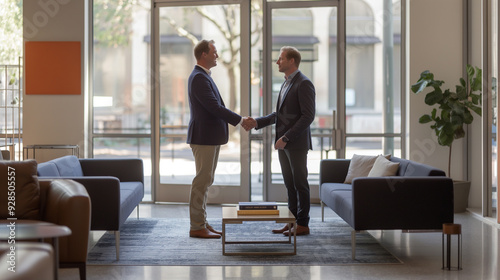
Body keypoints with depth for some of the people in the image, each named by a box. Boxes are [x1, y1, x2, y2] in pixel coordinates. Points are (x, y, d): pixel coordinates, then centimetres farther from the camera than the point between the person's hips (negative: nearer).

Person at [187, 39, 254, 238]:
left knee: (205, 181, 13)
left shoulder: (203, 76, 17)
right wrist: (240, 120, -14)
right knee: (202, 181, -6)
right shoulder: (199, 78, -17)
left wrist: (238, 120, 11)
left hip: (210, 138, 11)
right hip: (204, 138, -11)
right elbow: (215, 107, -21)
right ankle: (197, 227, -2)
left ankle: (201, 223, 19)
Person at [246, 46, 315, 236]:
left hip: (296, 143, -9)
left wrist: (286, 138, -21)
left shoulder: (303, 84, -13)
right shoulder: (287, 83, 16)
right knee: (290, 184, 11)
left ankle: (302, 224, 5)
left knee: (300, 183, -2)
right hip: (283, 143, 9)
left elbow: (308, 116, -19)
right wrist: (258, 122, 10)